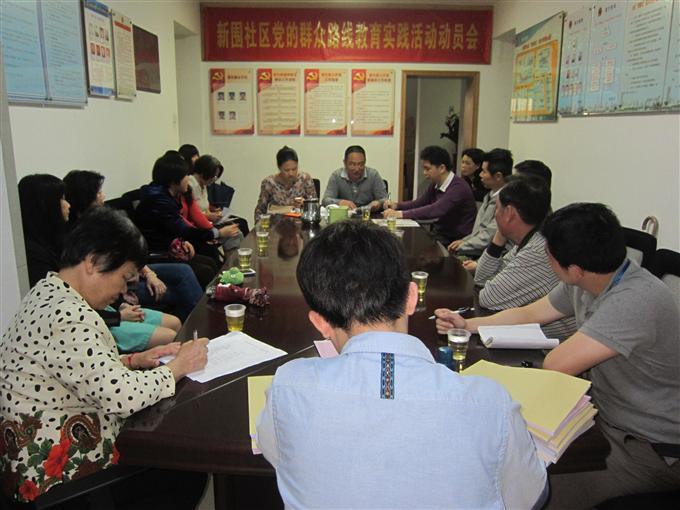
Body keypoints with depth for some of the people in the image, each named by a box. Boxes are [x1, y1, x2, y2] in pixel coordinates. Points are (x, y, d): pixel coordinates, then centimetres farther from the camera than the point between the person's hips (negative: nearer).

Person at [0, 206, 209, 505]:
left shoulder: (48, 292, 5)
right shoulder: (67, 317, -27)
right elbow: (123, 397, -30)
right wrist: (178, 367, -14)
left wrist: (133, 360, 1)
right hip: (58, 469, -10)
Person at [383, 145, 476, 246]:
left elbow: (436, 210, -32)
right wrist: (396, 205, -6)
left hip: (457, 241, -7)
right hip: (440, 236, 7)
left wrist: (402, 214, -34)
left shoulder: (458, 188, -20)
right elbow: (418, 203, 14)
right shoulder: (435, 185, 6)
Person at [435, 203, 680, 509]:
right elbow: (528, 314, 12)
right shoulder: (583, 283, -3)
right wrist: (467, 324, 8)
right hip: (606, 415, 8)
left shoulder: (635, 301, -31)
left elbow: (554, 366, -29)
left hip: (653, 447, -8)